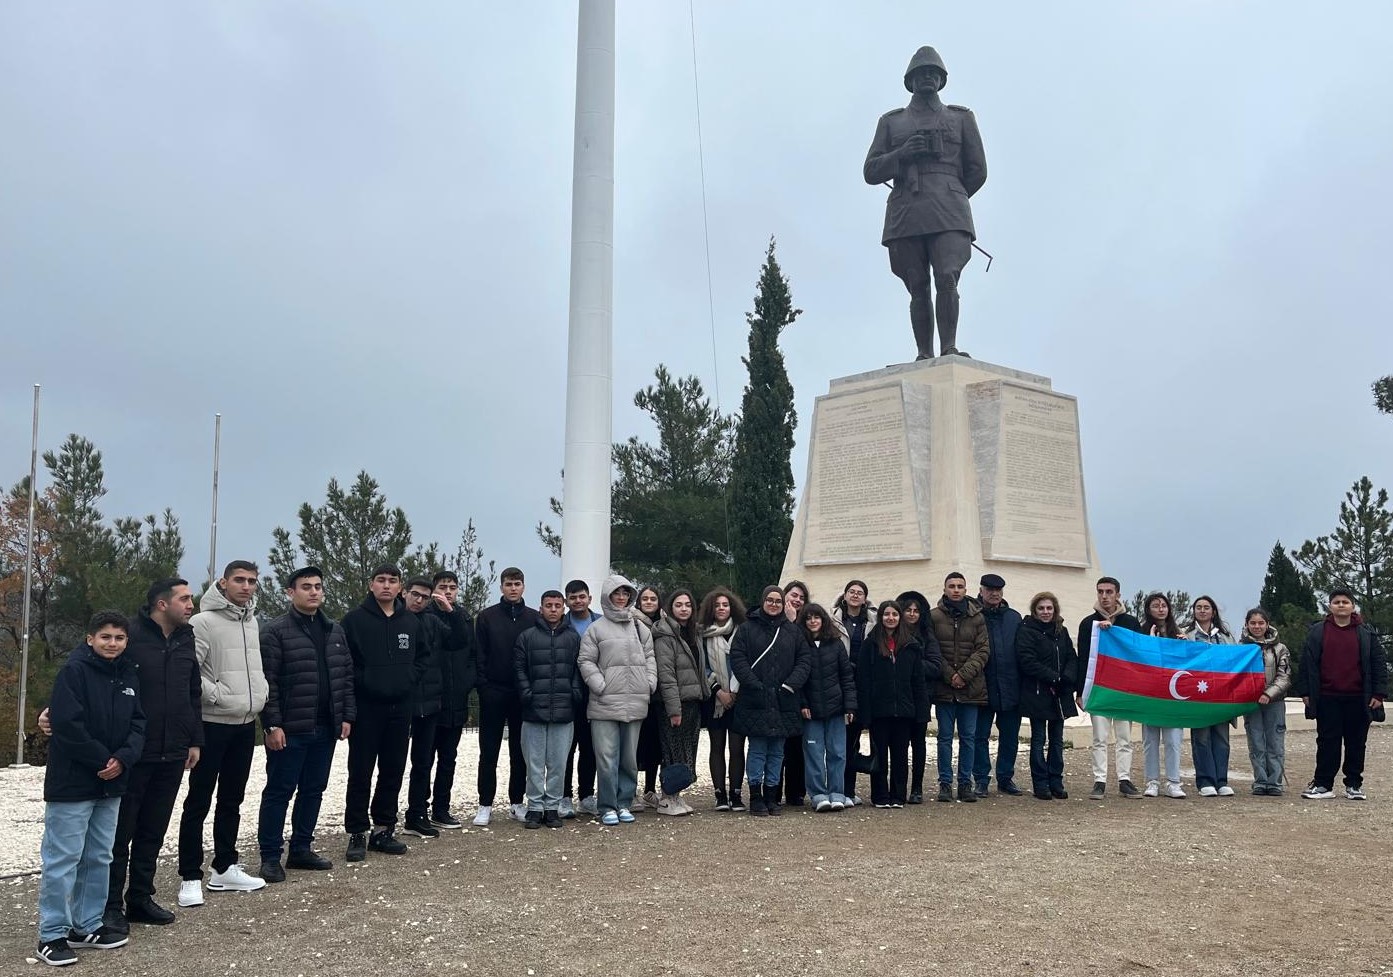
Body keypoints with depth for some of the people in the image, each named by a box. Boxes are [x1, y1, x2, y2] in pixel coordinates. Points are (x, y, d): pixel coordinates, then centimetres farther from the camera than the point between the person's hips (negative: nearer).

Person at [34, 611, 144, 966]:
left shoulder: (129, 676, 9)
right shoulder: (73, 671, -12)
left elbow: (137, 723, 8)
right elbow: (66, 724, -19)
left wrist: (123, 758, -10)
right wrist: (103, 759, -16)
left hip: (111, 784, 7)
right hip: (72, 783, -7)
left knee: (98, 858, 13)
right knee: (62, 858, -2)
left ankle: (87, 926, 24)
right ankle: (52, 935, 8)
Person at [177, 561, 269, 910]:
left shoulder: (252, 622, 11)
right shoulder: (204, 621, -12)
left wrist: (260, 695, 9)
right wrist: (216, 694, -18)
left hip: (245, 724, 7)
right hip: (212, 723, -7)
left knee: (232, 800, 15)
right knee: (198, 802, 0)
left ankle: (225, 868, 25)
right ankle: (191, 877, 6)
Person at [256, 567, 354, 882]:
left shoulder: (335, 631, 13)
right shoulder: (275, 631, -7)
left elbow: (346, 676, 14)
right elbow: (267, 681, -12)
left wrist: (347, 716, 7)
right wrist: (272, 724, -16)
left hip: (325, 728, 6)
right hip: (289, 730, -6)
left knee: (313, 791, 12)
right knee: (279, 791, 1)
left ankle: (301, 849, 24)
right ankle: (270, 856, 9)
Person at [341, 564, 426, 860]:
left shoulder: (411, 621, 8)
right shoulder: (355, 619, -5)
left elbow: (424, 656, 17)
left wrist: (410, 679, 4)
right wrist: (360, 682, -10)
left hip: (400, 707, 4)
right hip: (365, 707, -4)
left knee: (393, 771, 9)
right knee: (361, 773, 0)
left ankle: (383, 830, 20)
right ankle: (357, 833, 9)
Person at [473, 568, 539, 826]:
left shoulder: (534, 618, 6)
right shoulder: (487, 616, 2)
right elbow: (479, 655, 0)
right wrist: (483, 686, -9)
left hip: (523, 695, 1)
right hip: (493, 693, -1)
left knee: (520, 752, 8)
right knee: (489, 752, 3)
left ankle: (517, 803, 17)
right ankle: (485, 806, 9)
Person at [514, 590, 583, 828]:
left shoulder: (573, 638, 10)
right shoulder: (527, 637, 5)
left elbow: (579, 670, 9)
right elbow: (519, 669, 2)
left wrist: (575, 695, -3)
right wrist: (527, 695, -7)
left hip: (564, 711, 1)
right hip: (534, 710, -1)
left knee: (558, 763, 5)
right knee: (535, 763, 4)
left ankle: (552, 807, 14)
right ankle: (535, 807, 12)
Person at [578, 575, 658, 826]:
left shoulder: (640, 628, 12)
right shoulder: (596, 628, -1)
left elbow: (649, 657, 16)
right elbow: (586, 661, -3)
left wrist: (650, 683, 3)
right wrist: (600, 686, -12)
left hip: (635, 702, 4)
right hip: (605, 703, -4)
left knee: (630, 756, 10)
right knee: (607, 756, -5)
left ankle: (624, 803, 20)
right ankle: (607, 807, 4)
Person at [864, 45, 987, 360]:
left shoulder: (961, 117, 19)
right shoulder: (891, 121, 21)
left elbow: (977, 171, 19)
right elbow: (871, 172, 13)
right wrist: (903, 154, -3)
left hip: (948, 215, -1)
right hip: (904, 217, 1)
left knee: (946, 278, -21)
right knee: (918, 289, -5)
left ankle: (949, 348, -25)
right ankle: (924, 356, -6)